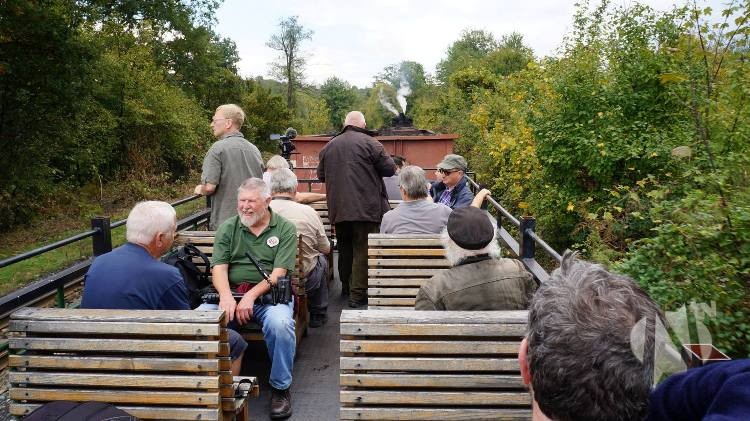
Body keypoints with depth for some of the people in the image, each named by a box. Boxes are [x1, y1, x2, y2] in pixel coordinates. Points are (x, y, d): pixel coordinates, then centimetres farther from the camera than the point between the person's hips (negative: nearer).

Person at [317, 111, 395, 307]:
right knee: (363, 249, -1)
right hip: (366, 208, -5)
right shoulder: (370, 143, -7)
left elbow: (321, 175, 16)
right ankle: (358, 294, -1)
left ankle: (346, 286, 31)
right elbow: (390, 169, -6)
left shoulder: (328, 146, 8)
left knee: (345, 248, 19)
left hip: (338, 208, 5)